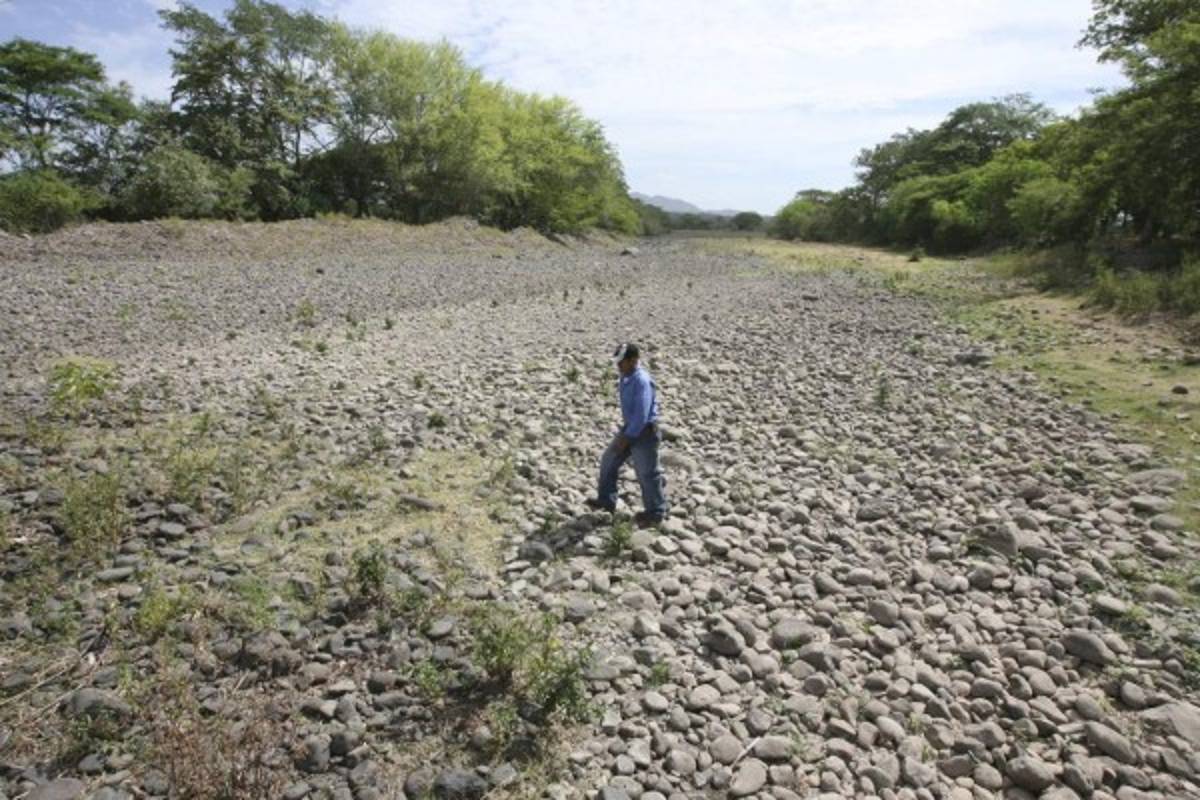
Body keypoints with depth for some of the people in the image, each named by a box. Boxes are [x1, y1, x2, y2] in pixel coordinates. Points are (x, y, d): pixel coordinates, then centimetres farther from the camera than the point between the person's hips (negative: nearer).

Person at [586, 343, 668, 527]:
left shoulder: (642, 381, -25)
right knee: (608, 461, 15)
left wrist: (627, 438, -20)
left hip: (644, 432, -9)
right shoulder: (626, 377, 4)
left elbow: (642, 415, -27)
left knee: (647, 474, 5)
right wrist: (624, 433, 17)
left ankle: (655, 513, 23)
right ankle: (606, 501, 31)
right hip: (630, 427, 9)